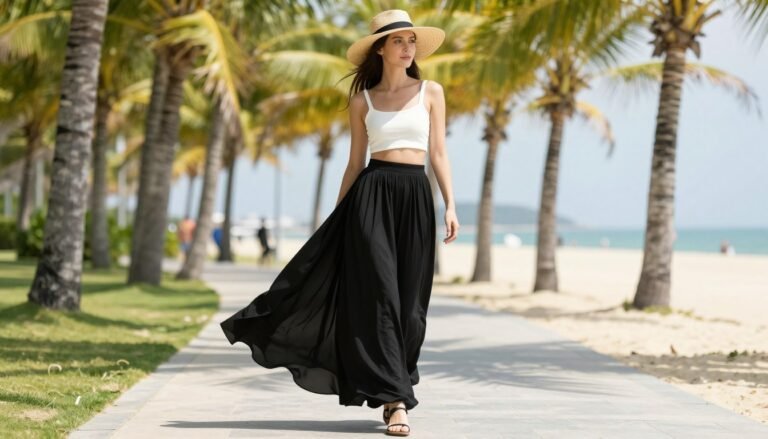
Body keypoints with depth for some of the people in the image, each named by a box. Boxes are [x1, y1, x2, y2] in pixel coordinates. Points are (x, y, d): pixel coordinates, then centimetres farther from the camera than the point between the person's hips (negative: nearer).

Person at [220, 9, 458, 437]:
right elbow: (355, 164, 11)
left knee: (409, 301, 1)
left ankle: (394, 392, 14)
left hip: (416, 196, 1)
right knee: (379, 294, -10)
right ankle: (395, 400, -13)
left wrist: (450, 205, -3)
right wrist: (337, 218, 8)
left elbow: (439, 153, 7)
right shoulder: (362, 100, 9)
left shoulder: (431, 92, 9)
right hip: (372, 194, -1)